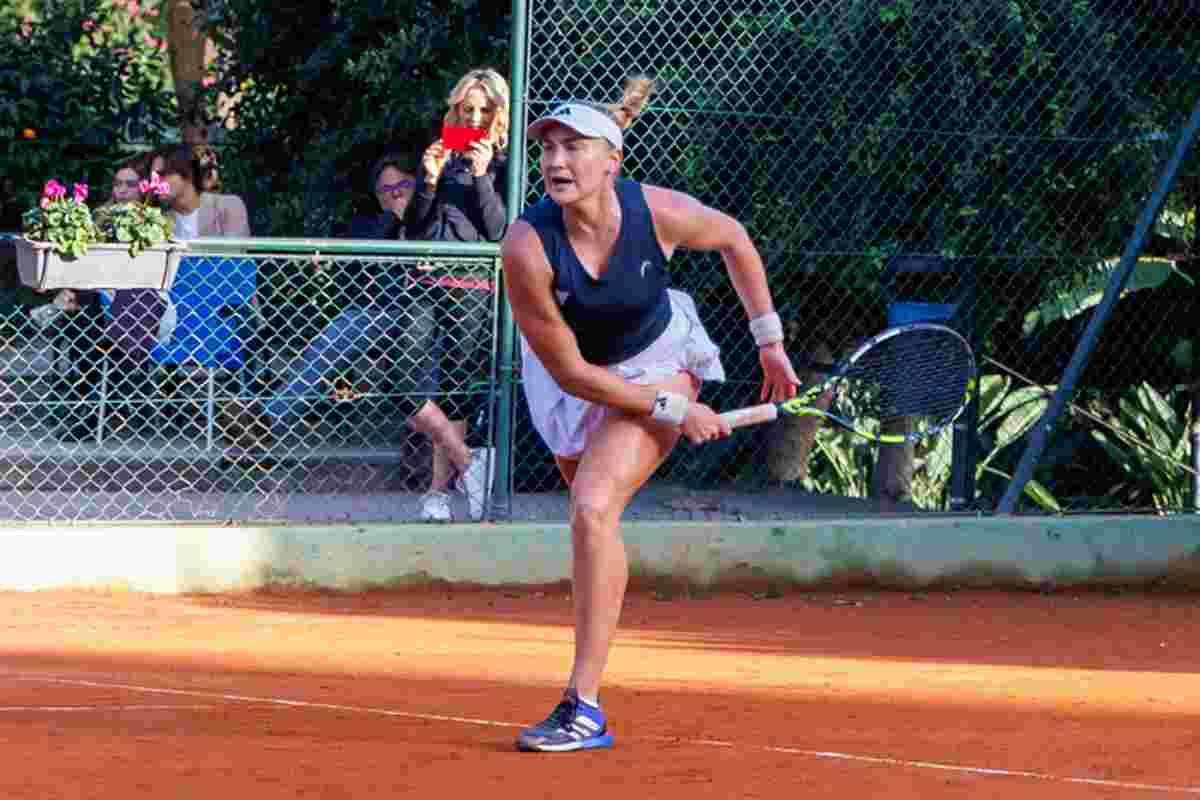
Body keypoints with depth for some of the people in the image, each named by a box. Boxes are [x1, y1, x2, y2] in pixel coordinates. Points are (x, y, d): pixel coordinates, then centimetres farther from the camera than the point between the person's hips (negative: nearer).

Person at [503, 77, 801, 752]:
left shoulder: (660, 214, -27)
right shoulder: (527, 248, -31)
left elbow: (733, 237, -2)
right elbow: (571, 372, -22)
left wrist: (770, 341, 1)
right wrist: (674, 411, -22)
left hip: (657, 359, -2)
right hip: (576, 373, 2)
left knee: (595, 507, -22)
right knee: (592, 513, 17)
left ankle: (585, 708, -24)